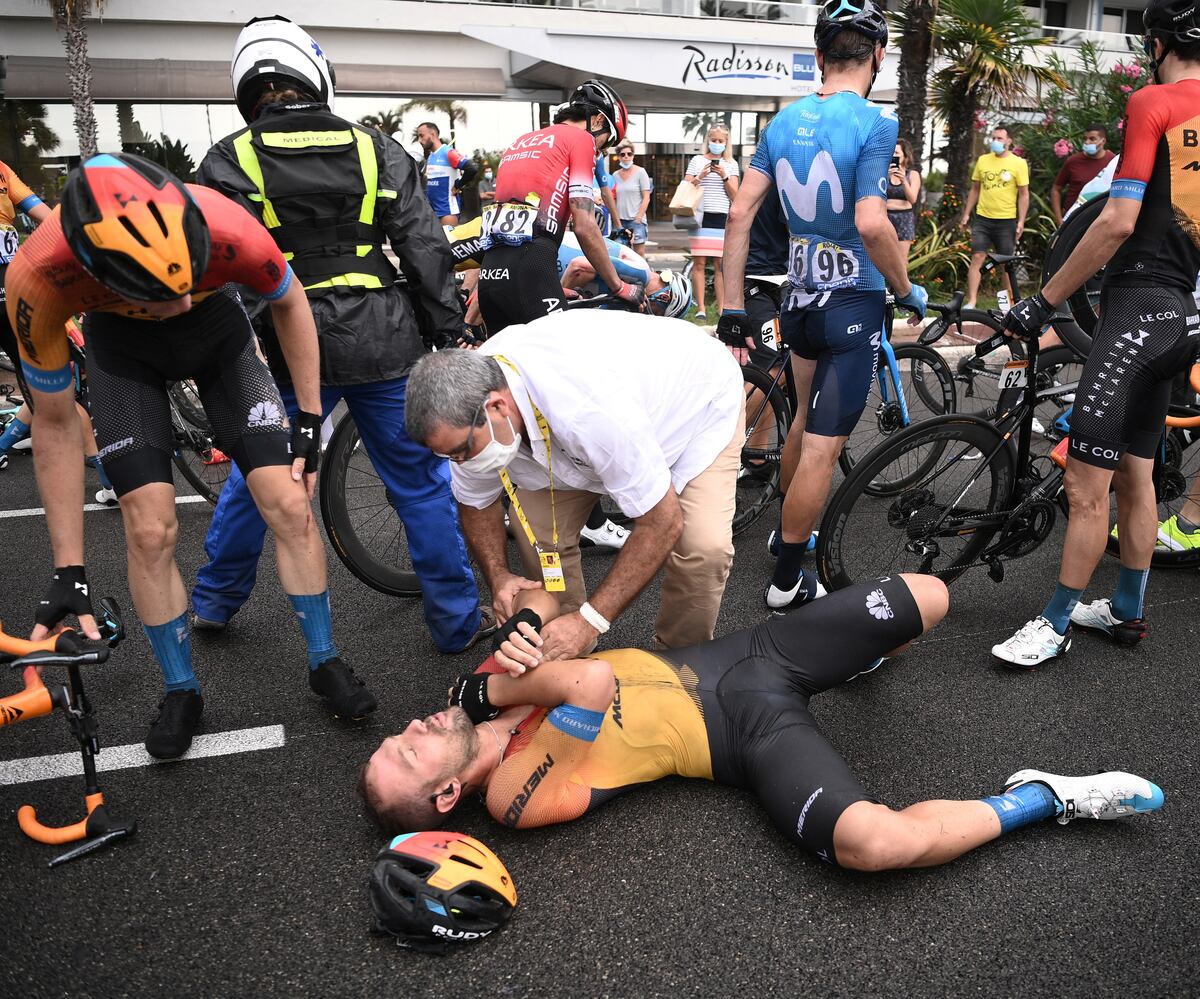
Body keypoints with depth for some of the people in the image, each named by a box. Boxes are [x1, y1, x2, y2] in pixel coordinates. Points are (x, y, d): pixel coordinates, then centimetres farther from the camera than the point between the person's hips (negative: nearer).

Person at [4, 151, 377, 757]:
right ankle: (181, 691, 12)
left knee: (289, 504, -10)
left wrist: (310, 419, -9)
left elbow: (289, 303, -12)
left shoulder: (230, 231, -38)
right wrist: (69, 571, -17)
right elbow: (55, 422, -20)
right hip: (122, 344, 0)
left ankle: (325, 663, 11)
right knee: (151, 530, -11)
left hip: (215, 325, 1)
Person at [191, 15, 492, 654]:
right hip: (384, 346, 0)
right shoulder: (377, 150, 4)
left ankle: (214, 602, 36)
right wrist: (447, 337, 4)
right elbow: (425, 250, 1)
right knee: (421, 481, 10)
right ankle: (458, 620, 18)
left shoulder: (231, 161, 0)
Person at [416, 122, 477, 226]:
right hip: (432, 209, 9)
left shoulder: (448, 152, -12)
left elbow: (471, 169, -23)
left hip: (448, 209, -9)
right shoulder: (429, 157, 14)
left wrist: (457, 186, -13)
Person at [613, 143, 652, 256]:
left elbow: (646, 198, -3)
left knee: (639, 254, -11)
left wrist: (638, 219, -10)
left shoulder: (640, 172, 2)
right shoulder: (615, 175, 12)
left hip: (636, 220, -4)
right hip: (620, 220, 4)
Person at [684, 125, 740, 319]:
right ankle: (700, 307, -4)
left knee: (721, 264, -2)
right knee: (700, 263, -5)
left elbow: (734, 195, 6)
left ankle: (721, 308, 2)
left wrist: (724, 176, -7)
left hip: (722, 218, 1)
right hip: (701, 216, -1)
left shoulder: (731, 164, 14)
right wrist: (700, 177, -9)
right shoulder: (697, 160, 10)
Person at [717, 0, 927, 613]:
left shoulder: (783, 122, 4)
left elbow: (740, 213, 0)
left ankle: (787, 532, 41)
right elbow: (871, 224, -25)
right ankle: (788, 581, 9)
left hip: (800, 300, 7)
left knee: (806, 420, 25)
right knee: (821, 447, 0)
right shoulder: (874, 121, -14)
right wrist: (909, 291, -9)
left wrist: (733, 309, 3)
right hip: (853, 304, -6)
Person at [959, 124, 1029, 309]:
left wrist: (1021, 221, -8)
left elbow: (1023, 194, -1)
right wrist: (966, 214, 10)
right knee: (976, 258, -7)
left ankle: (1010, 303, 16)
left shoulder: (1018, 163, -1)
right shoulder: (983, 160, 7)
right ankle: (971, 302, -8)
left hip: (1007, 221, -2)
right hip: (982, 219, 2)